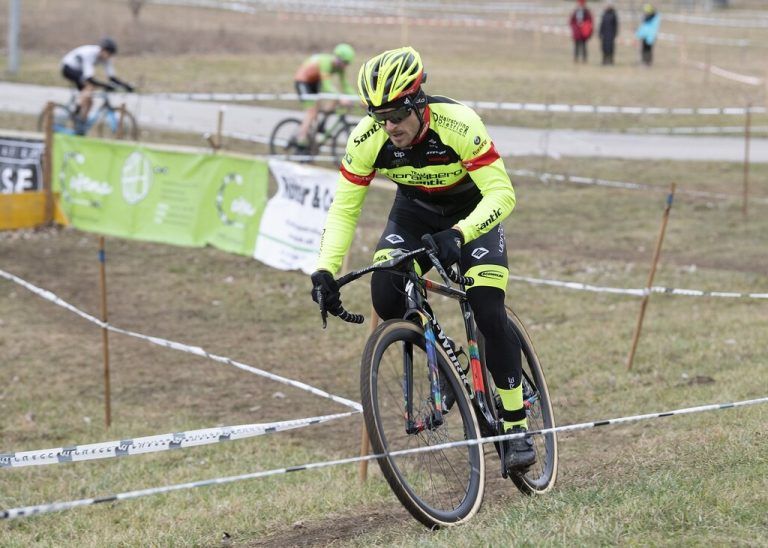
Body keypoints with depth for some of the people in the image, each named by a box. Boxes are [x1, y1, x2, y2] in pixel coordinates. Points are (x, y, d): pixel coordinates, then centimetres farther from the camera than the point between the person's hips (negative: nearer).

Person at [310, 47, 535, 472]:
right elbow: (344, 208, -18)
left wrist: (457, 235, -51)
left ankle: (516, 425, -3)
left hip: (472, 211, -3)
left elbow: (502, 193, -35)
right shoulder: (366, 139, -26)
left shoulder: (458, 124, -36)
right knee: (387, 300, -20)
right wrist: (325, 270, -31)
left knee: (488, 313, -17)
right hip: (415, 210, 3)